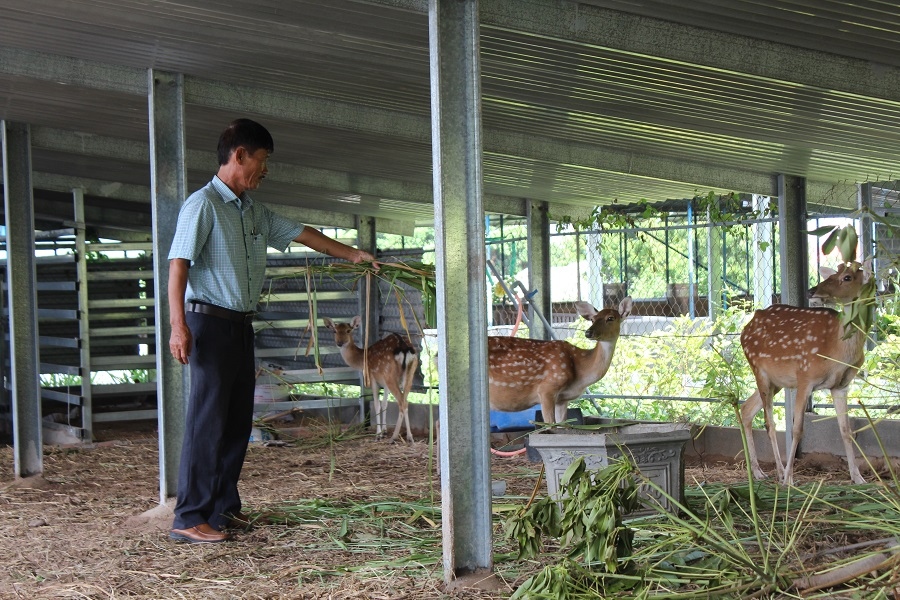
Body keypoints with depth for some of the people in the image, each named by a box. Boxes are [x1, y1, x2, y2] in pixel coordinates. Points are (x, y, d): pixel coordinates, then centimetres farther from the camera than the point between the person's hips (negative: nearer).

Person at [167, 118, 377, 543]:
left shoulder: (254, 212, 17)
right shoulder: (203, 204, -9)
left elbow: (300, 234, 26)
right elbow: (178, 264, -16)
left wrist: (352, 254, 27)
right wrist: (178, 325, -25)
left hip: (241, 325, 9)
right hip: (210, 321, -9)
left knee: (238, 421, 10)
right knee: (207, 420, -10)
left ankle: (224, 508, 18)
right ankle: (189, 519, -8)